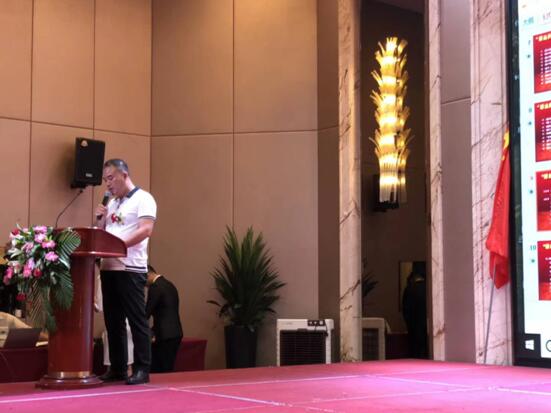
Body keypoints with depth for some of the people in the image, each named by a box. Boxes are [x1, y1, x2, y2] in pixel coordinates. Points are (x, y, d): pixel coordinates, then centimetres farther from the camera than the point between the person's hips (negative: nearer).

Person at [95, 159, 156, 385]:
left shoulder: (143, 199, -3)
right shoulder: (111, 203, 20)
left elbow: (146, 230, -16)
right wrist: (101, 218, 4)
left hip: (131, 269, -8)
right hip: (108, 267, 8)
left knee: (136, 320, -5)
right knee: (113, 321, 9)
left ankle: (142, 369, -1)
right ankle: (117, 368, 16)